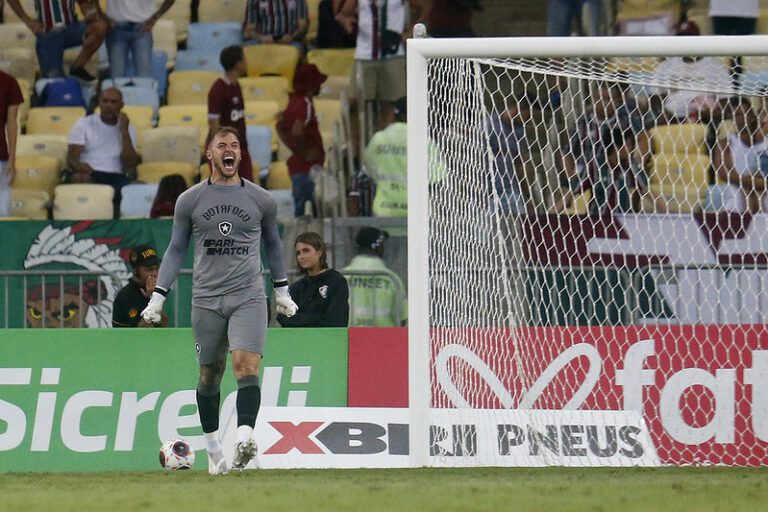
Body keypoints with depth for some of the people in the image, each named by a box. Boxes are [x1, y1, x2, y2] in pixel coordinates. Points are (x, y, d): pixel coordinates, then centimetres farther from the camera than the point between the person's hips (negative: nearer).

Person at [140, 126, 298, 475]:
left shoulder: (261, 200, 7)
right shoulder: (190, 200, 6)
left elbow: (272, 243, 21)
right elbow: (176, 249, 12)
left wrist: (282, 292, 26)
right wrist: (157, 298, 7)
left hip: (249, 298, -1)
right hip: (206, 299, 1)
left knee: (247, 367, -19)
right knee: (210, 375, 6)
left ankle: (244, 439, -33)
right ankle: (213, 450, 19)